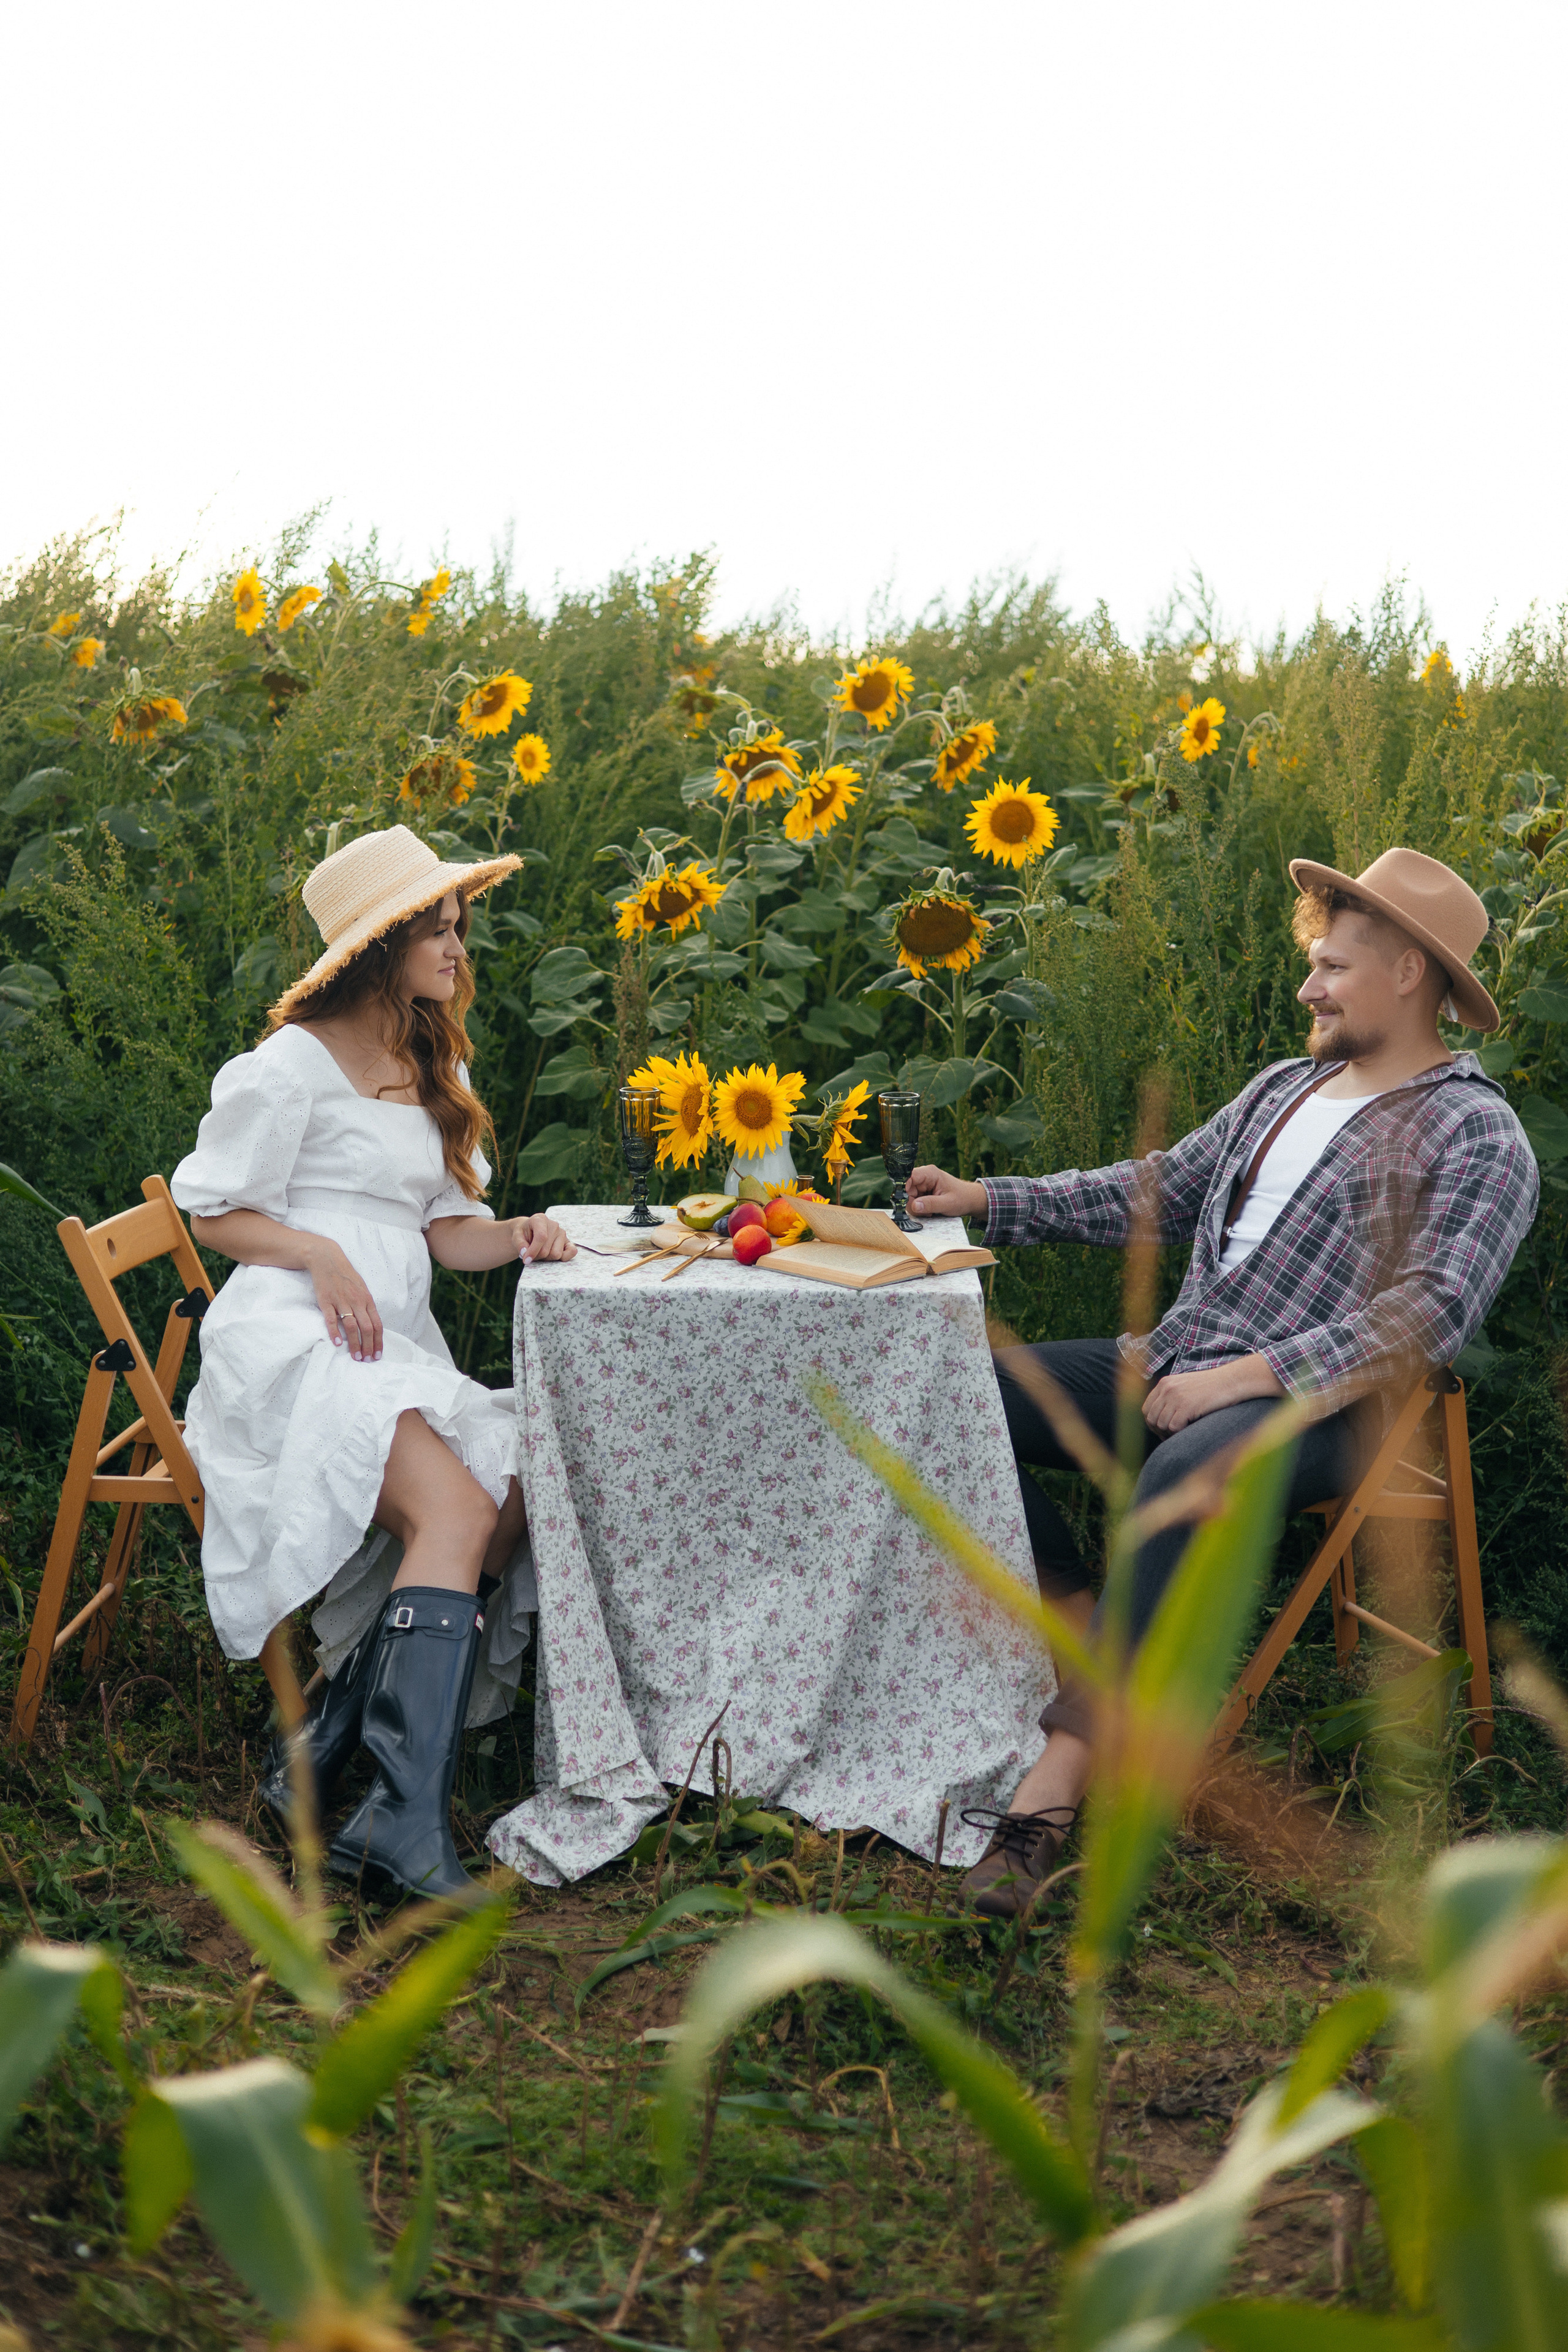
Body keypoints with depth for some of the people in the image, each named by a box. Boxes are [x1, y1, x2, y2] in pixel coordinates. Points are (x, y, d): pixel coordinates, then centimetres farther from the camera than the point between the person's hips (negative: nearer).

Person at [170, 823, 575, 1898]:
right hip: (293, 1336, -8)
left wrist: (515, 1234, 0)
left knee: (516, 1508, -17)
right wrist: (321, 1255, -16)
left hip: (398, 1340, 8)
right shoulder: (294, 1064, -2)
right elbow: (215, 1212, 0)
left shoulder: (438, 1069, 23)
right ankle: (407, 1818, -38)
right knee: (457, 1511, -29)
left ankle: (319, 1752, -14)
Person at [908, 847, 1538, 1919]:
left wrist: (1244, 1376, -23)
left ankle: (1061, 1778, -42)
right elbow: (1158, 1188, 24)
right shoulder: (1283, 1088, 21)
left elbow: (1433, 1311, -18)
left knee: (1180, 1475, -40)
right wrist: (987, 1200, 15)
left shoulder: (1477, 1135, -5)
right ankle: (1088, 1643, -3)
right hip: (1176, 1361, 8)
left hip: (1319, 1405, -8)